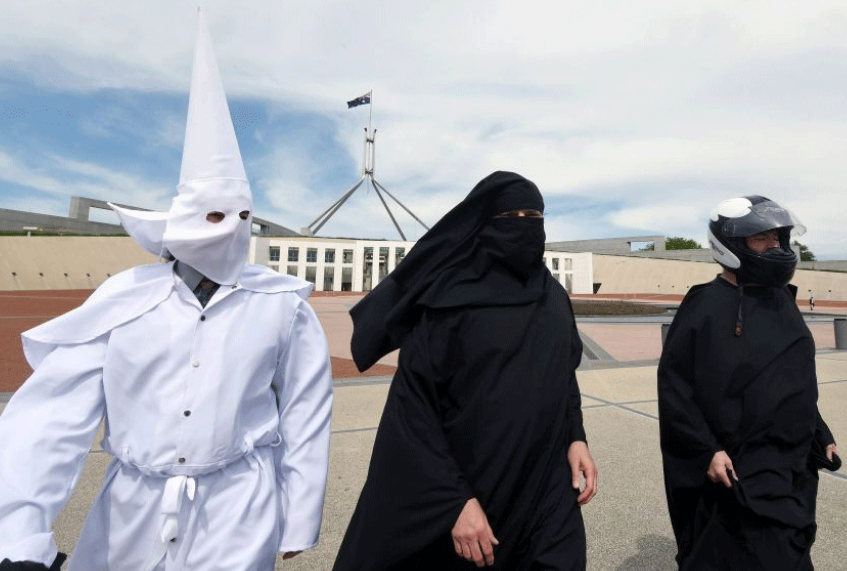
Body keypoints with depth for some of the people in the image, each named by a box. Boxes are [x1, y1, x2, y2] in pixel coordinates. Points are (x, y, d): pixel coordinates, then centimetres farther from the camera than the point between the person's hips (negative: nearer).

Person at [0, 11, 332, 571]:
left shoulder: (284, 305, -10)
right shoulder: (125, 298, -7)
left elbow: (305, 414, -4)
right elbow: (53, 412, -6)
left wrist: (297, 523, 2)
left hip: (240, 512, -2)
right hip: (131, 511, 3)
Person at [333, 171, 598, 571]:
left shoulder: (554, 297, 4)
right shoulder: (449, 297, -15)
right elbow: (413, 406, -16)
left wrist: (576, 437, 1)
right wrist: (454, 499, -18)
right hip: (468, 485, -4)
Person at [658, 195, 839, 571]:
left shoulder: (781, 300, 9)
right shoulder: (707, 306, -17)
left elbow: (798, 384, 18)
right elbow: (673, 386, -19)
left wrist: (819, 435, 17)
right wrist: (706, 450, -21)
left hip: (796, 469, 9)